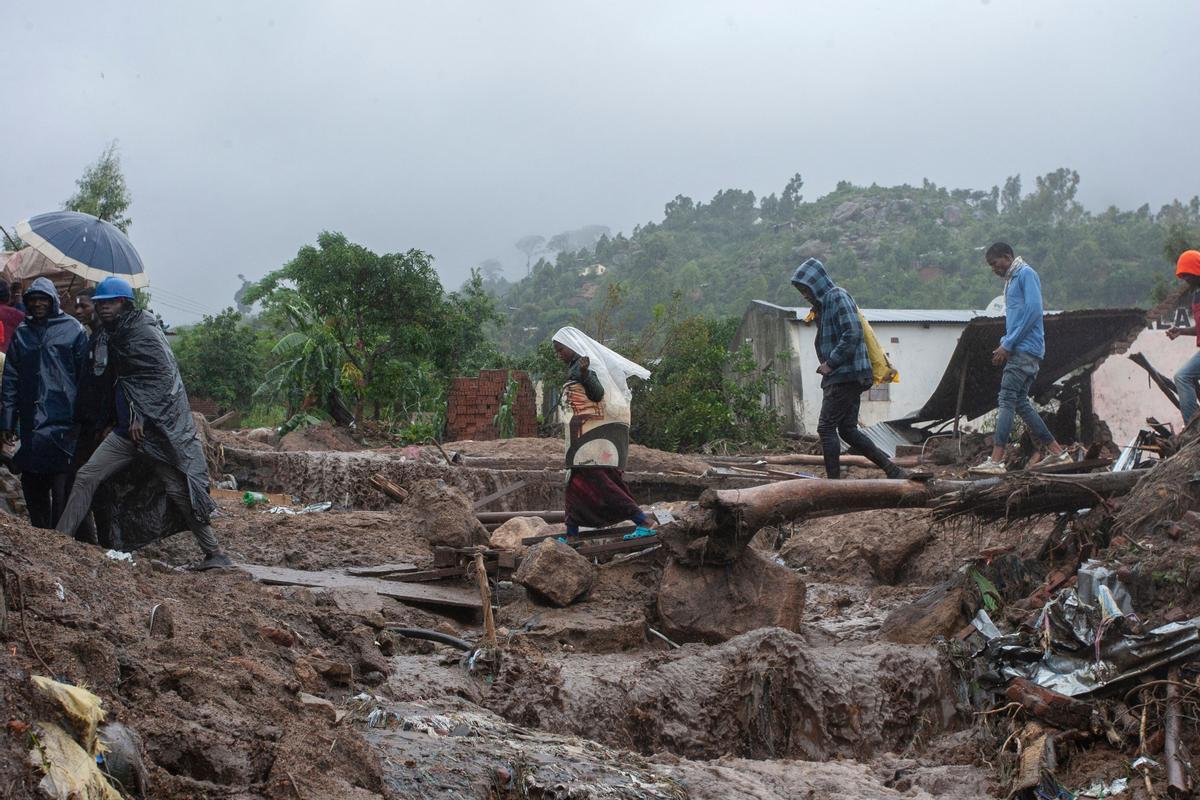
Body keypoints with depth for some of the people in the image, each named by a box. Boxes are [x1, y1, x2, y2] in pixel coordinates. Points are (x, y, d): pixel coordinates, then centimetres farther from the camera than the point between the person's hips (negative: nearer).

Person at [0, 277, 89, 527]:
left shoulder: (73, 330, 2)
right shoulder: (21, 334, 13)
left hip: (63, 422, -5)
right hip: (31, 426, 5)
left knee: (62, 492, -8)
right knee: (32, 488, 9)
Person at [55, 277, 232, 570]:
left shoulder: (144, 332, -11)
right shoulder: (111, 337, 15)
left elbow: (163, 377, -17)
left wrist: (142, 417, -18)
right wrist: (111, 421, 18)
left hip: (156, 428, -8)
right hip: (127, 429, 8)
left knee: (178, 490, -5)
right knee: (86, 476, -2)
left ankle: (215, 553, 3)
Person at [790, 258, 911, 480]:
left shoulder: (838, 297, -10)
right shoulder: (824, 303, 21)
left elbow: (852, 334, -20)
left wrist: (830, 363, -17)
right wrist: (828, 364, 11)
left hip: (845, 376, -10)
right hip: (844, 376, 10)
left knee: (826, 428, -8)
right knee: (848, 430, 9)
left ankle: (834, 481, -5)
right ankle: (894, 471, 9)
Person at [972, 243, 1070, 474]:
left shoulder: (1026, 274, -6)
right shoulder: (1011, 280, 23)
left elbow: (1033, 310, -16)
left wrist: (1007, 344, -15)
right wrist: (1003, 345, 11)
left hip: (1025, 349, -10)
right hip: (1018, 350, 10)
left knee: (1007, 400, -15)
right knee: (1020, 402, 9)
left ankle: (996, 460, -21)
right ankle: (1056, 451, 15)